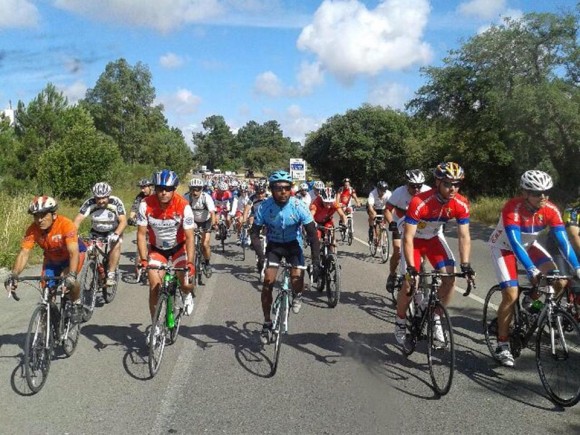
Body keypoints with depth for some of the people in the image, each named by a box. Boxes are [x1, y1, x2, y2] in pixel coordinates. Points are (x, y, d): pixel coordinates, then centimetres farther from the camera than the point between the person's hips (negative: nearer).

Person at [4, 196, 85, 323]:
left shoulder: (66, 224, -35)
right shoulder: (32, 230, -24)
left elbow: (73, 252, -42)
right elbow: (24, 253, -29)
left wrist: (71, 275, -56)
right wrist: (14, 274, -46)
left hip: (73, 254, -4)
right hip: (52, 258, 4)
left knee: (69, 281, -29)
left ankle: (77, 305, -1)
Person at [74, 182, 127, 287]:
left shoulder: (116, 202, -26)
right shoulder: (89, 203, -23)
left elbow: (123, 221, -30)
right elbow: (78, 220, -28)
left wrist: (116, 234, -47)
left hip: (113, 231, -2)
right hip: (96, 232, 2)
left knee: (116, 245, -30)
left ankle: (111, 274, -20)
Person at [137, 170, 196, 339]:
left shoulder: (183, 206, -27)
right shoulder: (146, 205, -23)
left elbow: (189, 237, -25)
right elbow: (141, 234, -18)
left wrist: (190, 263, -35)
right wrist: (143, 260, -27)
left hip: (178, 247, -1)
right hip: (157, 248, 1)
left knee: (186, 284, -11)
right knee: (154, 287, -8)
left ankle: (188, 295, 28)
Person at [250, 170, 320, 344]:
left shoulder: (298, 206, -25)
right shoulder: (265, 207, -22)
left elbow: (312, 234, -21)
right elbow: (254, 233, -17)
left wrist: (316, 261, -28)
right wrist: (260, 255, -33)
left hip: (293, 243, -1)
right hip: (273, 244, 1)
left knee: (297, 278, -22)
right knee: (268, 281, -11)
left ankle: (297, 295, 17)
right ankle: (267, 323, 6)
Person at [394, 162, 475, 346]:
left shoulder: (461, 204, -22)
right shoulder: (419, 202, -35)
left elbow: (464, 236, -16)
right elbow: (408, 237, -35)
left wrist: (466, 265, -25)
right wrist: (411, 268, -40)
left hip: (434, 238, 4)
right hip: (414, 239, -4)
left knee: (450, 279, -11)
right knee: (409, 283, -12)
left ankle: (437, 319, 10)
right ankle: (400, 323, 11)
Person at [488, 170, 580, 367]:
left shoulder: (550, 210, -20)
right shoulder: (512, 208, -34)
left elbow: (563, 240, -22)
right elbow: (515, 243, -40)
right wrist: (532, 270, -50)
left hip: (528, 244, 5)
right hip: (504, 247, -5)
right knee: (511, 295, -15)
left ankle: (531, 302, 13)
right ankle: (502, 345, -2)